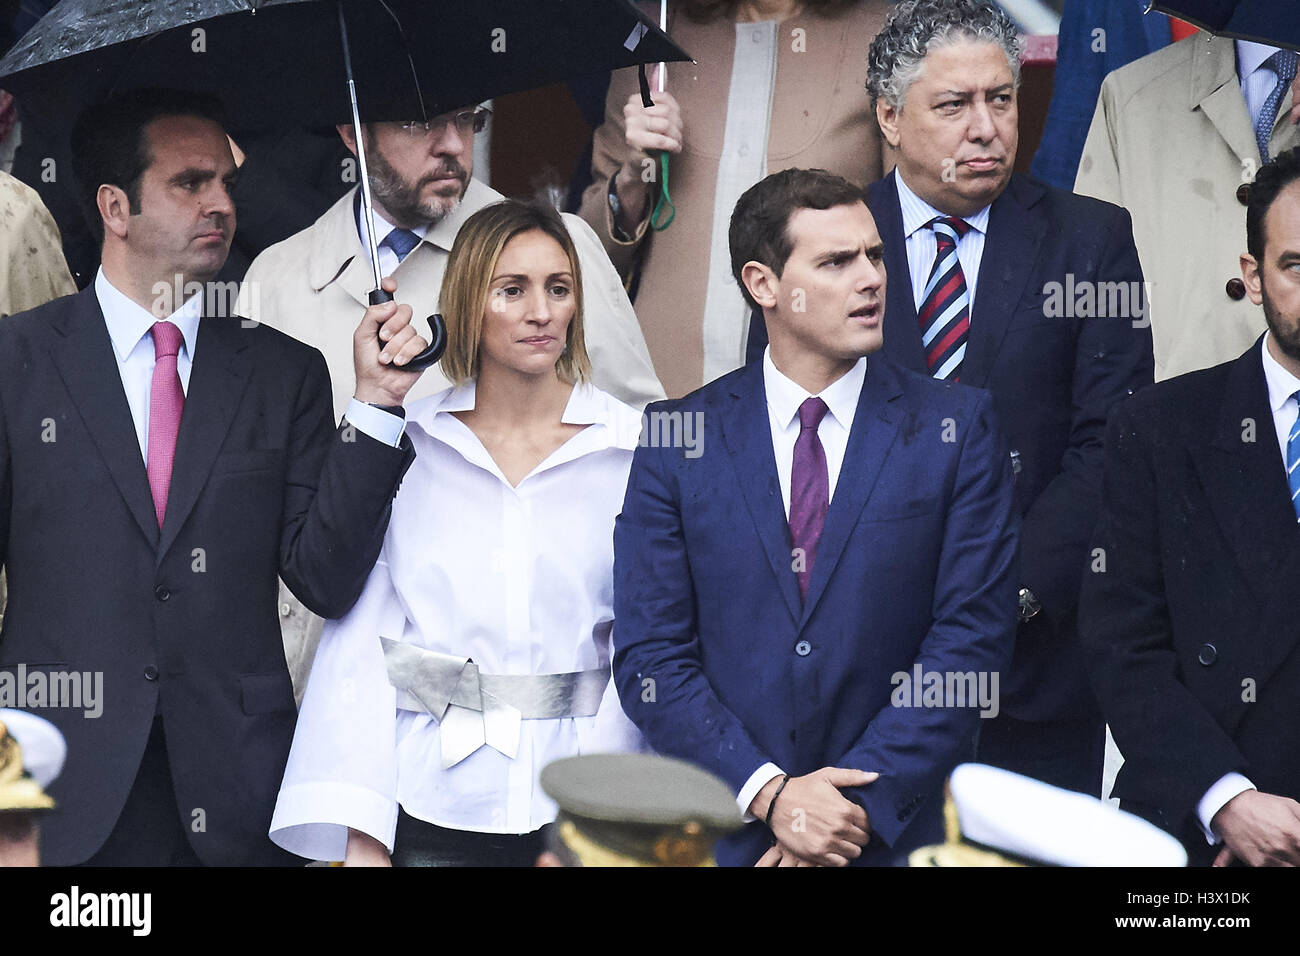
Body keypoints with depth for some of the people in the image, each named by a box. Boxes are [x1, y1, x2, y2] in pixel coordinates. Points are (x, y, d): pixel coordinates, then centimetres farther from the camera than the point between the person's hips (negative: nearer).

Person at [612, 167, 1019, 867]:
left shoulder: (957, 428, -1)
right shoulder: (679, 436, 0)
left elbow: (973, 634, -7)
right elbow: (649, 655, -4)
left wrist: (858, 805, -14)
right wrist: (768, 793, -15)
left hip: (899, 832, 0)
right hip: (728, 831, 0)